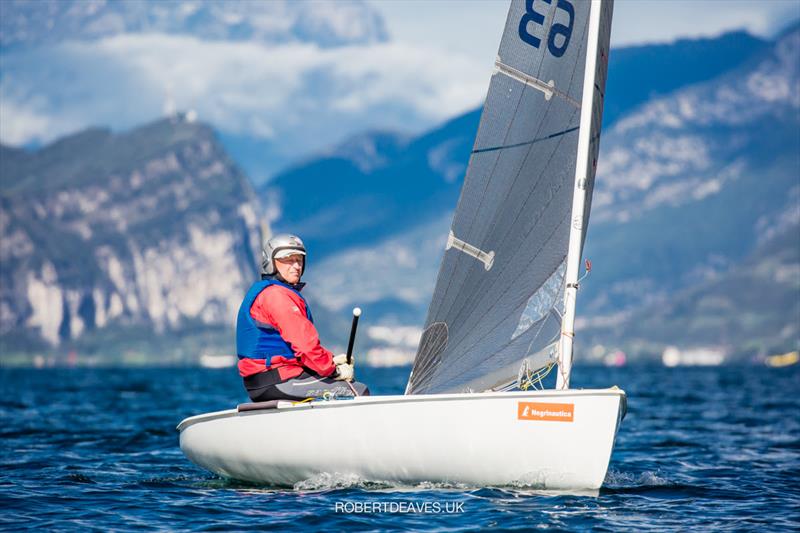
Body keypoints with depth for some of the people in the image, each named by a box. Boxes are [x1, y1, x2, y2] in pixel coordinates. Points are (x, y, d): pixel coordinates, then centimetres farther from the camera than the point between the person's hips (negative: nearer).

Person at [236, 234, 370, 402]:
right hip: (278, 381, -11)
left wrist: (331, 360, 9)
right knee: (361, 392, -11)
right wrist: (334, 370, -9)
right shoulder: (277, 295, -13)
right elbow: (305, 342, -20)